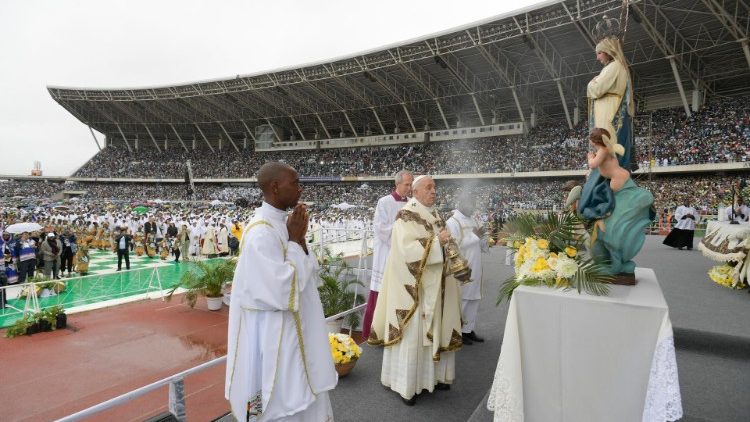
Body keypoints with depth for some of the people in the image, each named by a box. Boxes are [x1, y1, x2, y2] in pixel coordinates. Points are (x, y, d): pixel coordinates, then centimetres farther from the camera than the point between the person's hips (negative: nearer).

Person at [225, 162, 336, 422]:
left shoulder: (283, 223, 4)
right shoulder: (261, 232, -24)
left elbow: (310, 273, 8)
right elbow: (283, 290, -27)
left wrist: (299, 239, -7)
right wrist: (295, 241, -19)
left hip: (294, 329, 9)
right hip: (274, 335, -9)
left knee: (300, 396, 22)